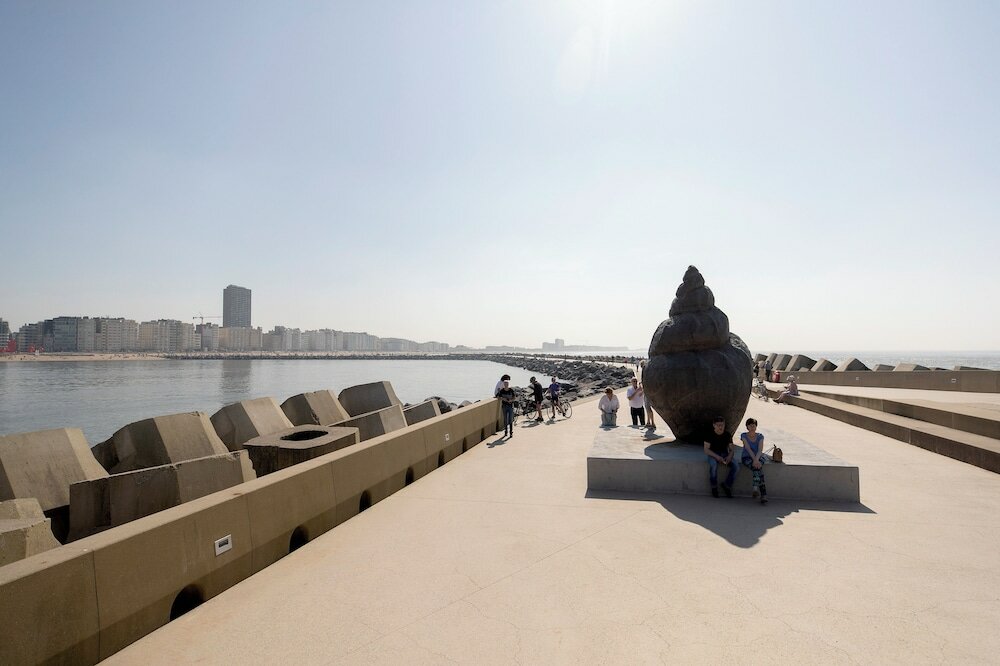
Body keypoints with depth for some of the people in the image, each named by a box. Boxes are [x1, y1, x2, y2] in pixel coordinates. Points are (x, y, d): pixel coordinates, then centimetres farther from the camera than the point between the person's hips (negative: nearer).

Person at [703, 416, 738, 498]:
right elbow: (706, 450, -13)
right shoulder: (710, 435, -8)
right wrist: (717, 457, -29)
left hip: (725, 454, 3)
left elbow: (731, 450, 3)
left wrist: (729, 457, -21)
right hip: (713, 455, -3)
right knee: (713, 465, -37)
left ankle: (727, 485, 0)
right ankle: (714, 487, -14)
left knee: (736, 467, -24)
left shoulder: (727, 435, 1)